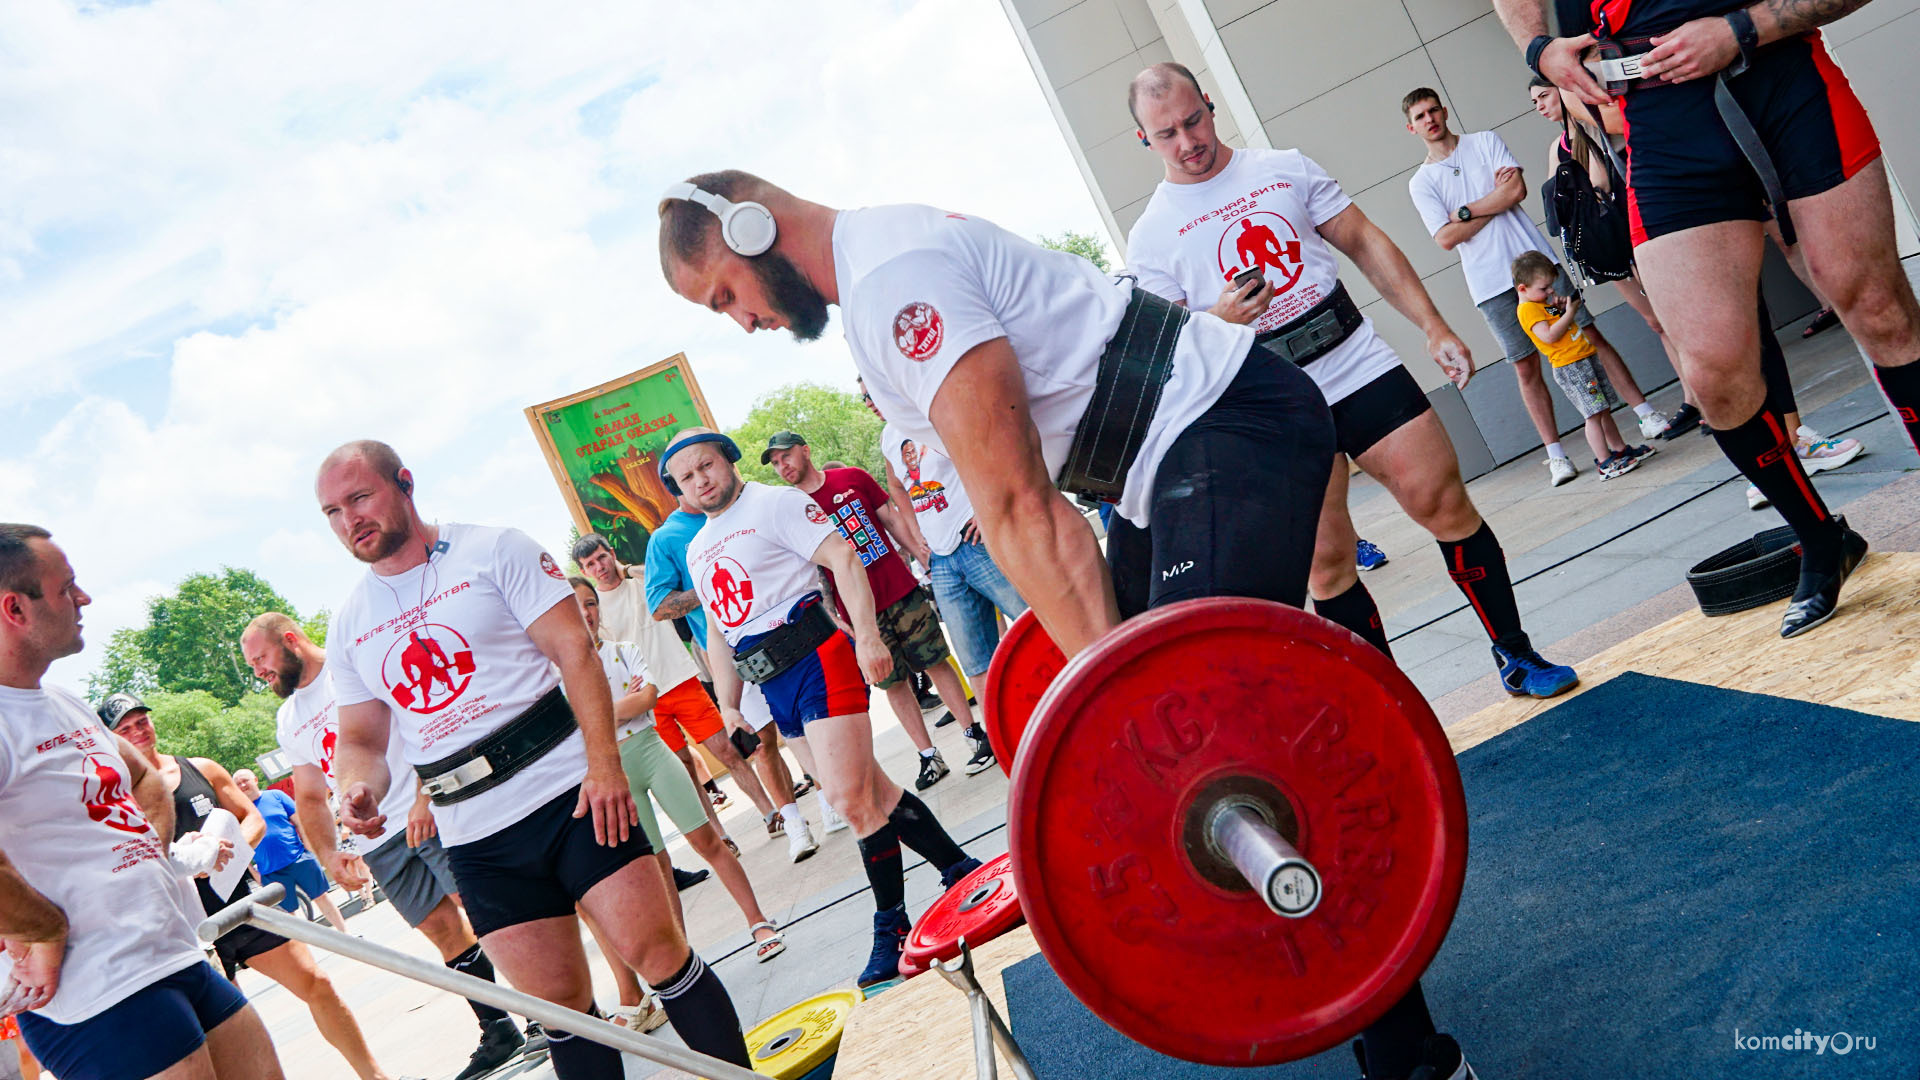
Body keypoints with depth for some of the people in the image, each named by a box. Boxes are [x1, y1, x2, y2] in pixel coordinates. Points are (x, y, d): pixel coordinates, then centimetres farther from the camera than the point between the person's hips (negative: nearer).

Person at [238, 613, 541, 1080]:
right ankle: (499, 1034, 16)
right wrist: (329, 854, 4)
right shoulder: (287, 722, 19)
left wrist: (425, 797, -21)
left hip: (429, 816, -6)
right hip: (380, 843, 6)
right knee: (445, 932, 6)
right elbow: (310, 797, 22)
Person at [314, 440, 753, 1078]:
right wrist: (361, 788, -8)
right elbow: (360, 740, 16)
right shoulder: (349, 625, 14)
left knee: (656, 950, -7)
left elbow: (575, 651, -6)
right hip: (476, 839, 4)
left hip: (567, 790, -4)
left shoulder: (493, 550, 1)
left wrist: (603, 763, -16)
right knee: (559, 1002, 4)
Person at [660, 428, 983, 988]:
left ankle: (891, 927, 3)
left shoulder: (774, 503, -3)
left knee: (854, 800, -12)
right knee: (873, 793, 10)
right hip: (776, 687, 7)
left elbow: (843, 557, -12)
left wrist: (867, 636, -23)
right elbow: (718, 632, 22)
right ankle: (961, 869, 24)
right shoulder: (697, 549, 19)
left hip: (816, 660, -7)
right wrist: (728, 709, 14)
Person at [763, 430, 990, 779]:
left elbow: (892, 518, 11)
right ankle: (929, 757, 15)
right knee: (894, 684, 5)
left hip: (902, 590, 1)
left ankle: (976, 735, 17)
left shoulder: (853, 478, 4)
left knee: (936, 663, 6)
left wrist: (922, 550, 3)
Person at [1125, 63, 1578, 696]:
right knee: (1327, 559, -3)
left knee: (1446, 504, -3)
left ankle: (1515, 655, 13)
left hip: (1359, 363, 2)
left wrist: (1434, 328, 2)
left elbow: (1367, 245, 9)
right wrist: (1216, 323, -21)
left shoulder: (1285, 169, 8)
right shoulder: (1150, 238, 1)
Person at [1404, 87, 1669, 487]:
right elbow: (1446, 238, -7)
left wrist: (1465, 211, -7)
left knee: (1591, 335, 1)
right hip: (1491, 285, 0)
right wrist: (1496, 198, -6)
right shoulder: (1421, 182, 6)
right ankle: (1556, 454, 6)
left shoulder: (1485, 142, 8)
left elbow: (1517, 189, -6)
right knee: (1526, 367, 0)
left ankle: (1646, 413, 10)